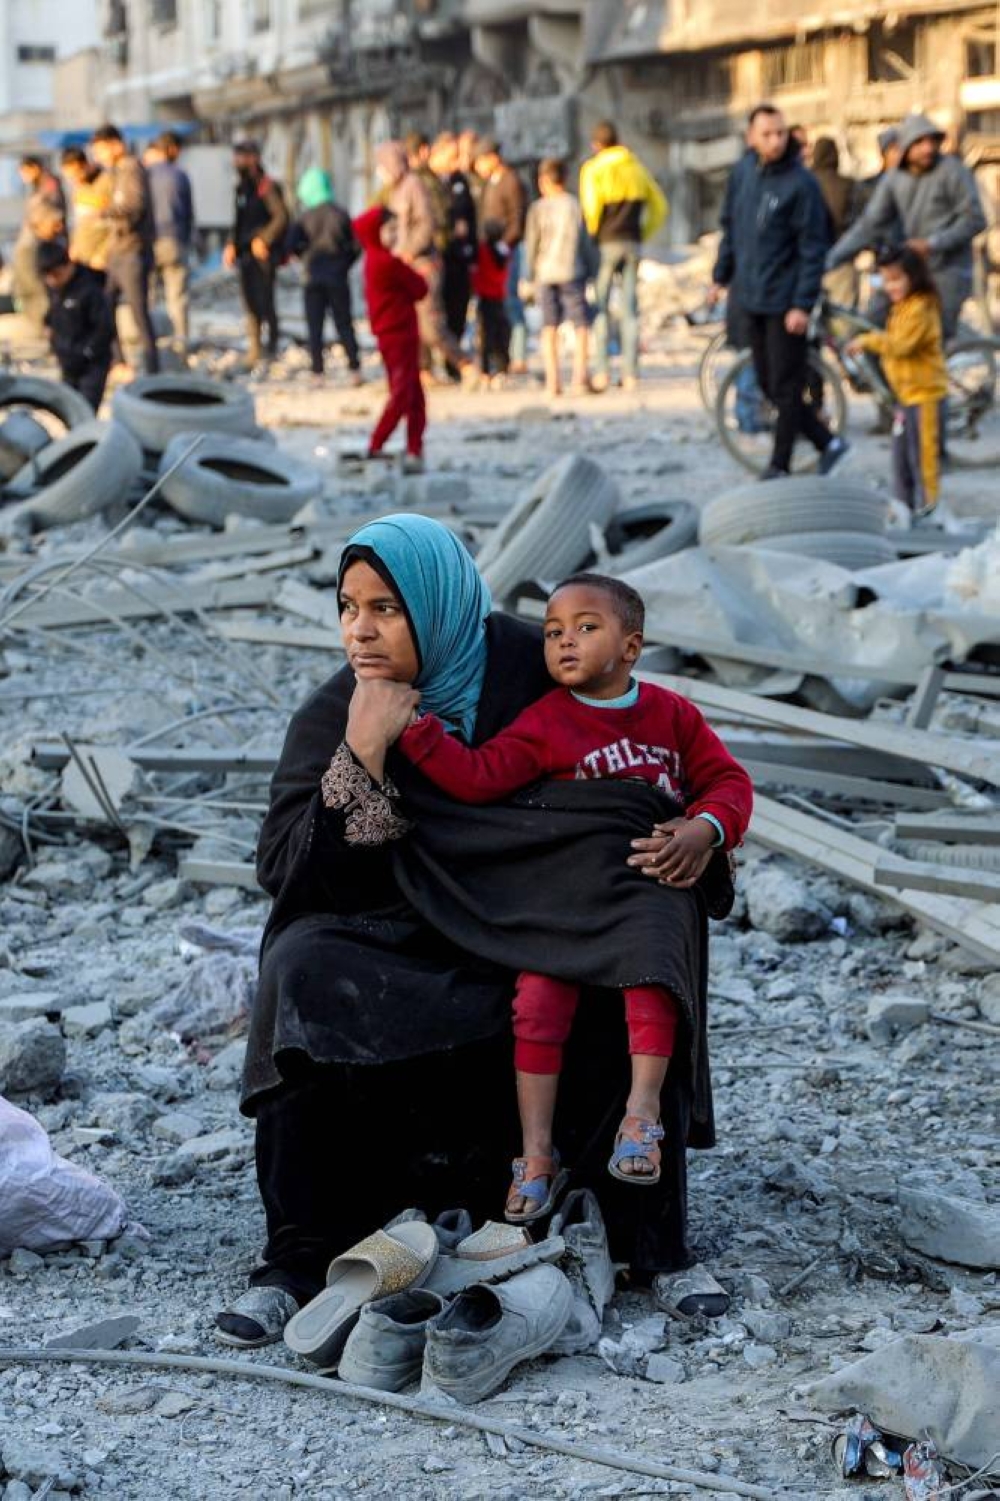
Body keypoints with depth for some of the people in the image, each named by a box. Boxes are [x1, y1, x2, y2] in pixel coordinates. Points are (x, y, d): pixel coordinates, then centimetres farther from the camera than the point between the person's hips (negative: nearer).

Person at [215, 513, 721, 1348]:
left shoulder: (533, 671, -6)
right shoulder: (334, 718, -2)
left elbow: (637, 773, 3)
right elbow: (287, 872, -11)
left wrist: (686, 835, -19)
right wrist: (362, 759, -22)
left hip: (528, 944, -1)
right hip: (397, 950, 1)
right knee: (305, 974, -27)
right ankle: (304, 1257, -22)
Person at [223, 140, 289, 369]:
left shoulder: (267, 186, -9)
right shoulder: (241, 189, 16)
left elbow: (281, 217, -17)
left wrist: (263, 239, -20)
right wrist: (231, 245, 11)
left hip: (263, 254, -8)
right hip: (245, 254, 8)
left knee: (264, 300, -8)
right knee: (250, 303, 7)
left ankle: (272, 344, 2)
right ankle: (254, 350, 11)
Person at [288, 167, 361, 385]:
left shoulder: (304, 218, -5)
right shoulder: (341, 214, -2)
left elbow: (292, 246, -12)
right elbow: (356, 246, -2)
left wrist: (307, 256, 7)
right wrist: (344, 264, 10)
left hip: (312, 279, -1)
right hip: (338, 279, 1)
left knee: (315, 328, 4)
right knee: (344, 325, 7)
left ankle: (318, 373, -1)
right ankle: (354, 369, 0)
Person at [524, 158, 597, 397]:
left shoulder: (538, 208, 1)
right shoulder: (574, 205, 1)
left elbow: (531, 243, 2)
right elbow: (585, 242, 3)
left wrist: (530, 275, 11)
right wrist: (590, 270, 12)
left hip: (545, 272, 1)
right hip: (571, 271, -1)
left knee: (549, 326, 5)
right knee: (581, 324, 2)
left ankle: (552, 380, 0)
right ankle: (580, 377, -8)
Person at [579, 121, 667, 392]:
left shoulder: (593, 168, -2)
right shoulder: (635, 167, 14)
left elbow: (591, 207, -16)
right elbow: (659, 206, 14)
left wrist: (591, 237, -1)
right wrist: (642, 235, 16)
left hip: (605, 244, -4)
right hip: (633, 243, 4)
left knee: (600, 309, 2)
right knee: (630, 310, 5)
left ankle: (602, 371, -6)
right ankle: (631, 373, 0)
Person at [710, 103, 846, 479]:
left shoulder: (801, 183, -12)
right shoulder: (742, 172, 5)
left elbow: (813, 248, -13)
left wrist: (803, 305, -17)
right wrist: (721, 276, 15)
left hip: (784, 302, -7)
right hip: (750, 298, 7)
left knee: (785, 387, -1)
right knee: (767, 384, 11)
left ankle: (779, 466, 9)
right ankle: (827, 442, 22)